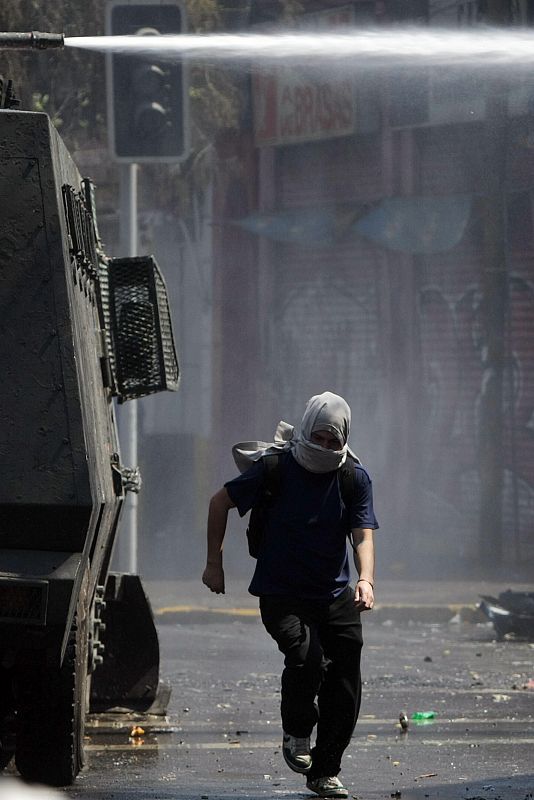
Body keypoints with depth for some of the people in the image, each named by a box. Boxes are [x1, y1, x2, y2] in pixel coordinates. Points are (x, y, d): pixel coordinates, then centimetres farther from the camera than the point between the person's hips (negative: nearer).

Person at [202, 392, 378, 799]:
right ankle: (297, 732, 0)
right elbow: (220, 502, 4)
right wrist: (214, 563, 4)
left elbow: (363, 535, -8)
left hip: (336, 595, 3)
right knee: (306, 655, -28)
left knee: (345, 683, 1)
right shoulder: (276, 468, -8)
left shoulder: (355, 478, -1)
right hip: (281, 594, -3)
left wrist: (366, 579, -27)